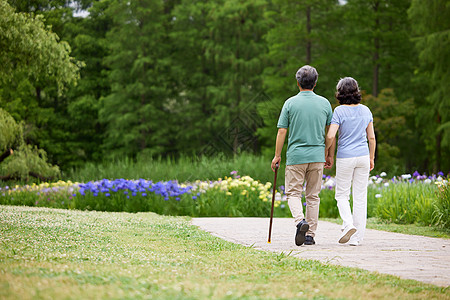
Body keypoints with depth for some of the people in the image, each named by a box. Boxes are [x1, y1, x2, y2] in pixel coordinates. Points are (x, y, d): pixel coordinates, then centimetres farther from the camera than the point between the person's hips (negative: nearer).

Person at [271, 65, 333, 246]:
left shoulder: (290, 103, -4)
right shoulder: (324, 103, 3)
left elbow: (282, 131, -4)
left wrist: (277, 155, 5)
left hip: (296, 156, -2)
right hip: (317, 155, 2)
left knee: (293, 193, 6)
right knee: (313, 196, 9)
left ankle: (300, 220, -21)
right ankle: (310, 234, 8)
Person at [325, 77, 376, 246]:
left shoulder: (339, 111, -9)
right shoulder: (365, 110, 4)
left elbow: (331, 136, -16)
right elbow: (371, 137, 7)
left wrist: (327, 151, 2)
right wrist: (371, 158, 17)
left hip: (345, 157, -3)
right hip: (363, 156, 4)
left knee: (342, 195, 10)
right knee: (360, 197, 6)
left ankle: (348, 224, -14)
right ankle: (357, 237, 6)